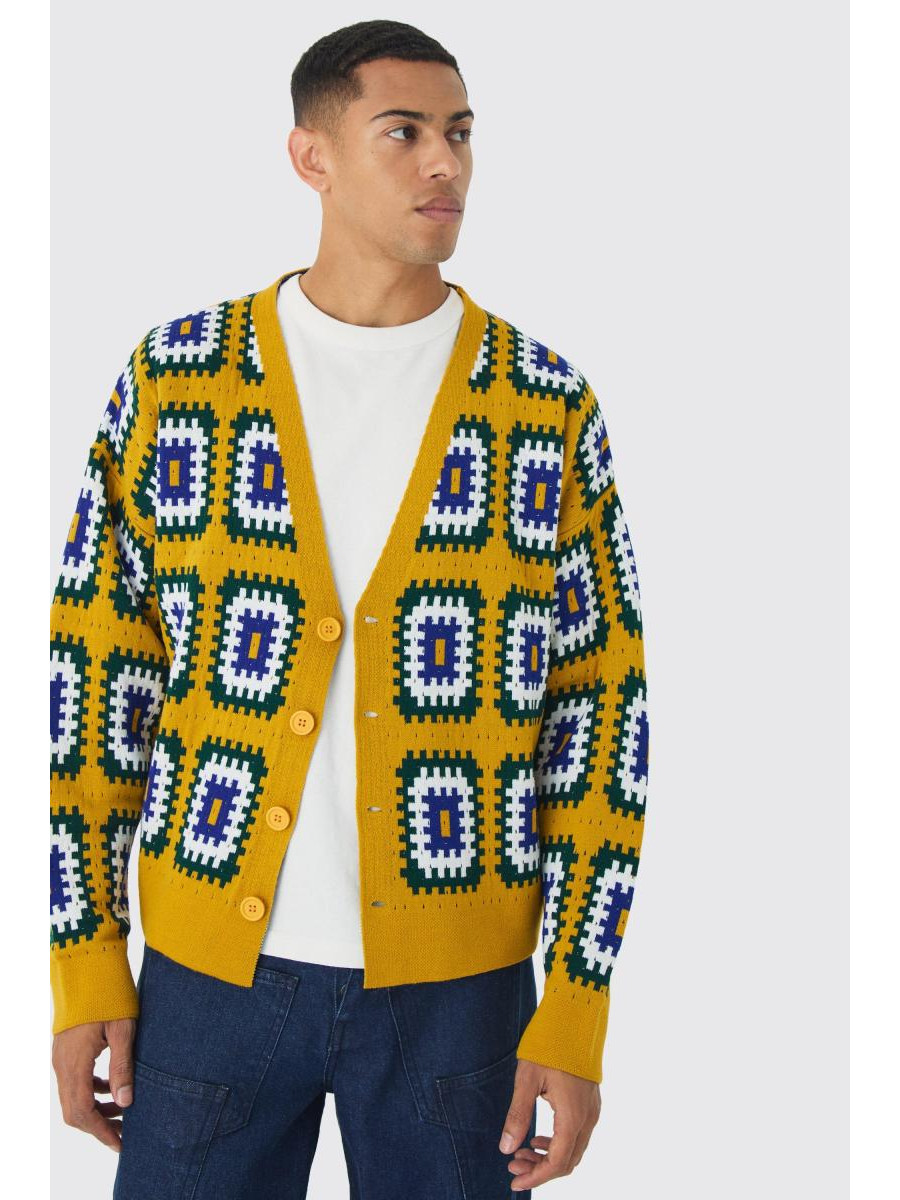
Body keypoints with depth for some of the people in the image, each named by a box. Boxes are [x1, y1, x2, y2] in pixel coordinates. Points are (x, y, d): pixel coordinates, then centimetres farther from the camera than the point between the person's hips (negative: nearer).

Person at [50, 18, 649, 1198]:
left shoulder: (550, 412, -1)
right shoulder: (173, 382, 0)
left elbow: (599, 713, -1)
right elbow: (91, 675, 2)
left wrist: (576, 1014, -5)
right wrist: (85, 966, -1)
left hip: (457, 981, 0)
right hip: (210, 967, 0)